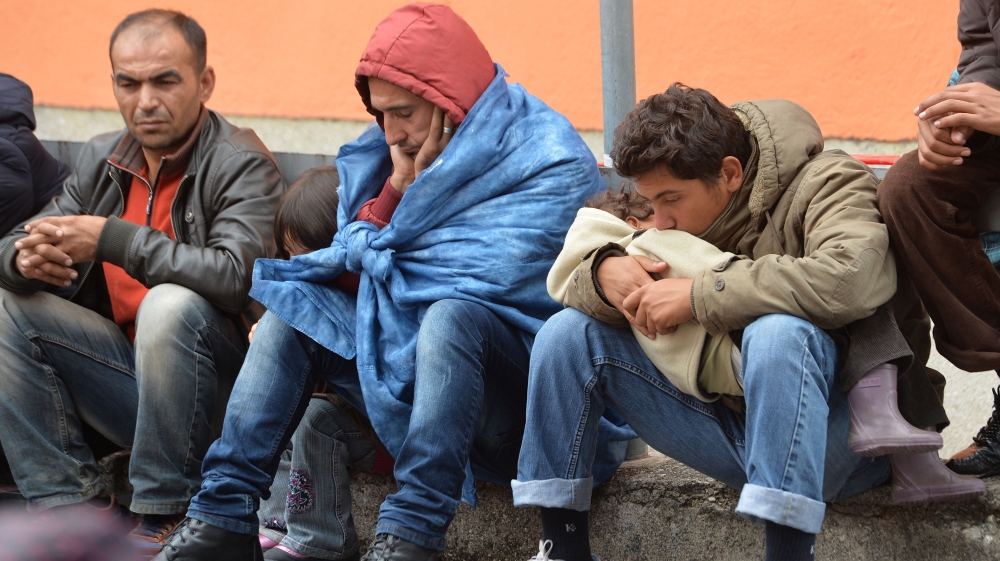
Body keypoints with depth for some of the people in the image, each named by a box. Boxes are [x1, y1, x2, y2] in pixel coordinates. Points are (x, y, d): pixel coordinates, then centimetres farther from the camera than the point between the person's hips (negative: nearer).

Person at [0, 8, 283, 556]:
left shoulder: (241, 164, -12)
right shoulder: (101, 159, 9)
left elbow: (236, 275, -29)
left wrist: (111, 239, -27)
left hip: (214, 383, -6)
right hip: (126, 370, 6)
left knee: (170, 304, -35)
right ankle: (70, 504, -10)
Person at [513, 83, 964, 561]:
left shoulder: (825, 182, -11)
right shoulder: (688, 203, 11)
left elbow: (850, 277, -33)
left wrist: (699, 294, -26)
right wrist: (605, 270, -14)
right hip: (727, 424, 7)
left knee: (778, 331, -38)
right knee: (569, 333, -1)